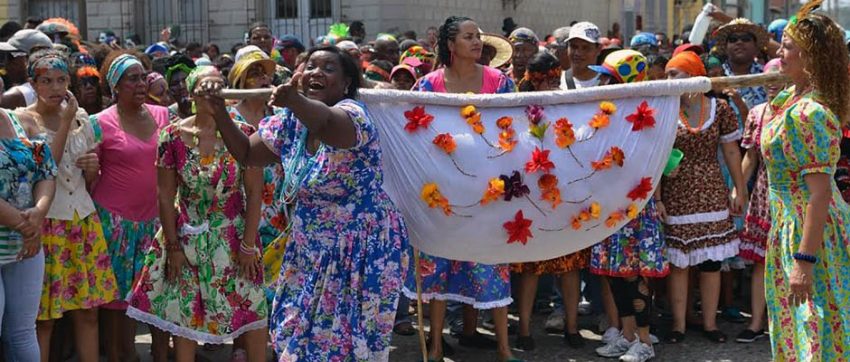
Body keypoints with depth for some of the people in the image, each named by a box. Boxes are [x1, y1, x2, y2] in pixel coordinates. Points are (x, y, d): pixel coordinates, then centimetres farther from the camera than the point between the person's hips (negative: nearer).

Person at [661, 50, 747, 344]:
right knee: (678, 263, 4)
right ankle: (678, 324, 14)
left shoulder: (719, 109, -1)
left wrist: (740, 190, 5)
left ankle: (710, 323, 18)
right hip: (675, 196, -1)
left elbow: (731, 152, 5)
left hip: (711, 196, 1)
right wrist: (655, 198, -12)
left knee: (711, 262, 7)